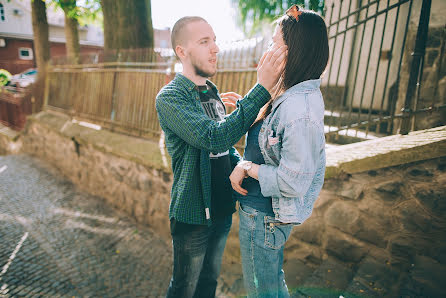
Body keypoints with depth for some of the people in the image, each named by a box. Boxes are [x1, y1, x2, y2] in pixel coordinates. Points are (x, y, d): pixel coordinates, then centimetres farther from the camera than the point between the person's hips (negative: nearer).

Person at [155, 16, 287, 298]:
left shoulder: (213, 93, 7)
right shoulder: (170, 98, -19)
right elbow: (215, 137, -35)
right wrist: (262, 87, -34)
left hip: (223, 208, 7)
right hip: (193, 215, -6)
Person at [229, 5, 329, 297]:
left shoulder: (300, 109, -27)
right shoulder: (289, 95, 3)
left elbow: (292, 183, -26)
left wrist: (246, 167, -16)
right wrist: (244, 165, -3)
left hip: (264, 217, -9)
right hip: (263, 210, 9)